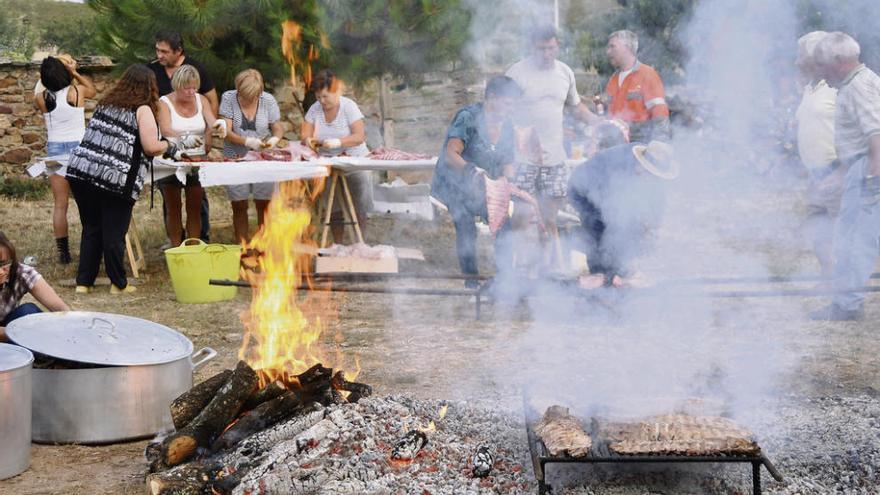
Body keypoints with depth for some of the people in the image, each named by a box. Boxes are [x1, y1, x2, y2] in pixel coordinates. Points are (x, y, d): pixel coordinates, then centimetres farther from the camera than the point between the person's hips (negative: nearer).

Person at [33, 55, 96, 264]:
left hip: (55, 151, 2)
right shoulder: (77, 91, -10)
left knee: (60, 204, 6)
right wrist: (74, 72, 11)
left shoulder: (40, 98, -5)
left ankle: (63, 252, 8)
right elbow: (92, 89, 12)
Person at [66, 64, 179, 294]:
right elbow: (151, 147, -10)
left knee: (91, 230, 14)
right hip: (115, 180, -6)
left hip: (80, 171, 6)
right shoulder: (142, 109, -2)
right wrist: (169, 147, 11)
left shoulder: (106, 103, 17)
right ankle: (118, 283, 15)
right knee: (114, 234, 4)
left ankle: (83, 281, 17)